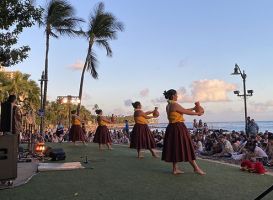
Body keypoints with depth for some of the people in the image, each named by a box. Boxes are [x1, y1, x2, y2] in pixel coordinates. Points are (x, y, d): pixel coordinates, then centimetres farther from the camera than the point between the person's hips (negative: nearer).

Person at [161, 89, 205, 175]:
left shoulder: (168, 106, 13)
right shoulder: (174, 105, -16)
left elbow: (184, 110, 19)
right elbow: (186, 112, -8)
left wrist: (193, 108, 23)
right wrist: (197, 113, 7)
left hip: (171, 128, 9)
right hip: (178, 127, -9)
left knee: (175, 147, 12)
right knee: (185, 147, -2)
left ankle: (175, 168, 17)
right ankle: (196, 168, 8)